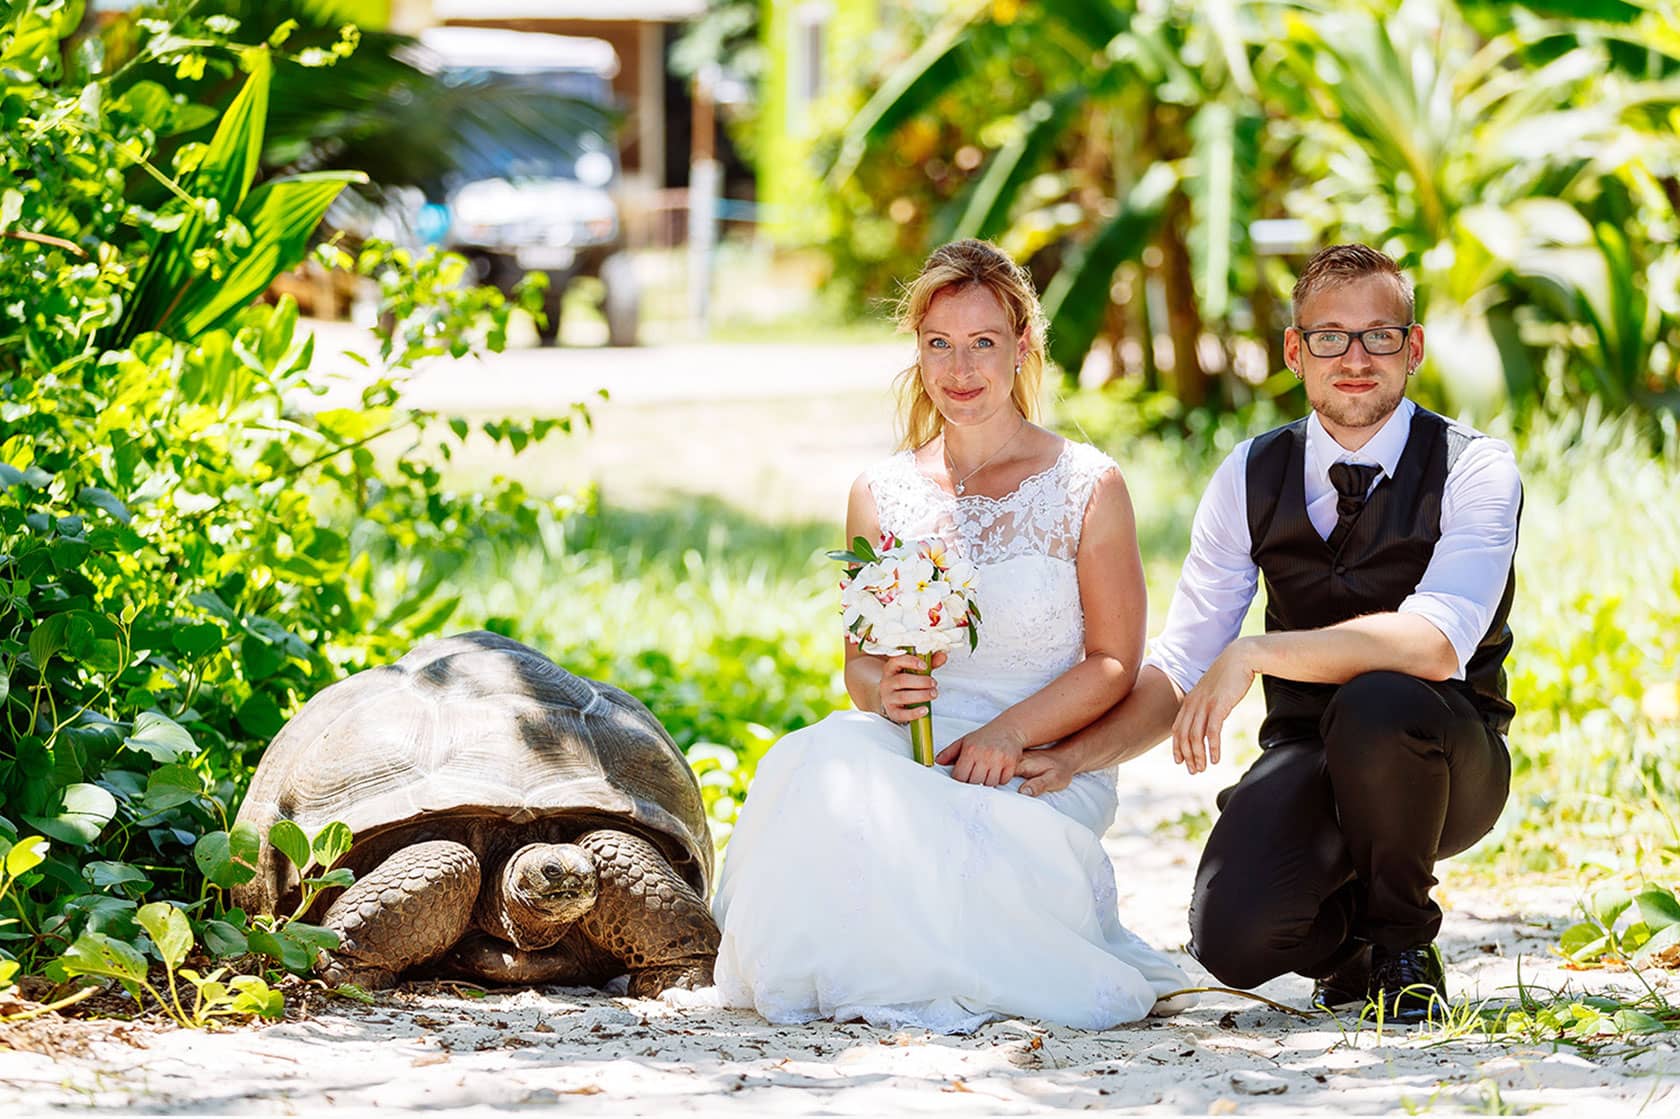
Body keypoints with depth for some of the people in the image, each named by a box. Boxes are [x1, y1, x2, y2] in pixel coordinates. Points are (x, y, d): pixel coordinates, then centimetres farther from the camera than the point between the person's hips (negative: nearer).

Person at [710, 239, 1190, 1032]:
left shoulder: (1088, 486, 3)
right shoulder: (881, 496, 12)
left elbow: (1115, 663, 1)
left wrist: (1009, 731, -15)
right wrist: (884, 688, -10)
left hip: (1041, 772, -3)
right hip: (910, 751, 3)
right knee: (823, 762, -34)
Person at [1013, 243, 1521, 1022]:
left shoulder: (1475, 471, -12)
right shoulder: (1252, 477, 1)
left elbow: (1434, 642, -29)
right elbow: (1179, 666, 1)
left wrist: (1255, 653, -35)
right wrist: (1071, 757, -15)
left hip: (1444, 763, -3)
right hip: (1307, 764, 3)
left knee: (1377, 703, -38)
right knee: (1234, 939, -26)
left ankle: (1402, 941, -10)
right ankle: (1348, 938, 12)